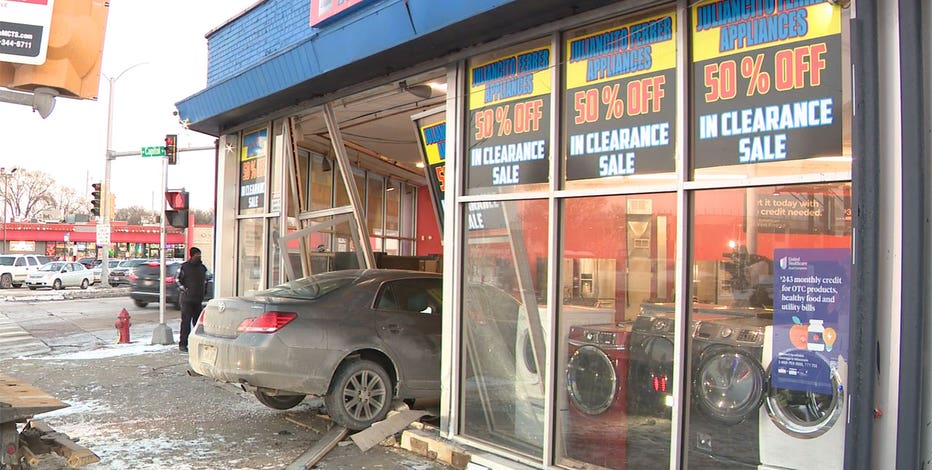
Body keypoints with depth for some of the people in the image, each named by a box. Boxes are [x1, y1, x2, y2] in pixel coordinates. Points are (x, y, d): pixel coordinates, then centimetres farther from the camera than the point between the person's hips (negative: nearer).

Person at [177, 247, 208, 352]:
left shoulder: (202, 267, 12)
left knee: (198, 321, 9)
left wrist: (204, 290, 12)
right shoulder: (184, 267, -3)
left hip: (199, 299, 5)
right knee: (186, 321, -6)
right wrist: (184, 290, -11)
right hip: (187, 299, -5)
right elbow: (178, 280, -1)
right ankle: (182, 344, -1)